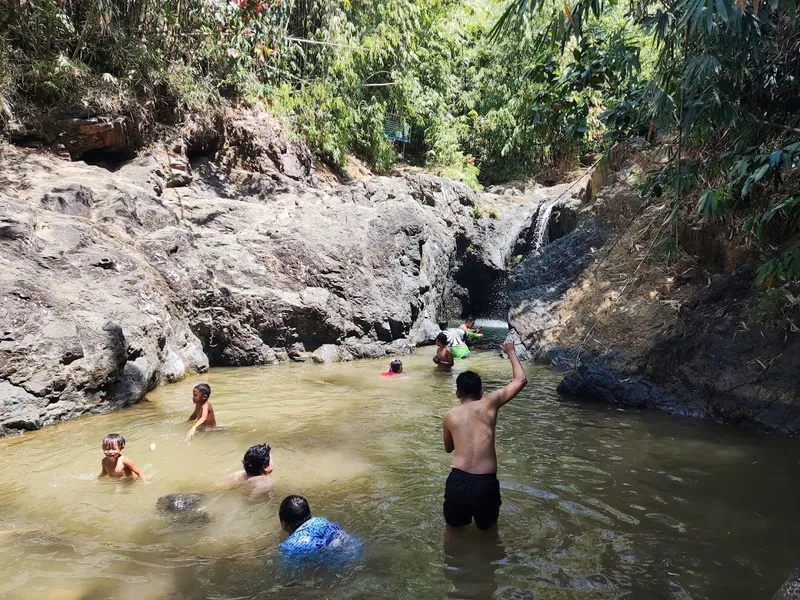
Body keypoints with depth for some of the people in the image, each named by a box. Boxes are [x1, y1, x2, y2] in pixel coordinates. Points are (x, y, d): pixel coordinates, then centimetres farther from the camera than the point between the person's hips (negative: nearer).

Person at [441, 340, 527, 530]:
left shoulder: (450, 415, 6)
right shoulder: (489, 404, 1)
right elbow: (521, 380, 9)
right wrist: (511, 352, 20)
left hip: (458, 482, 1)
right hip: (485, 484, -1)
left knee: (453, 522, 27)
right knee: (486, 524, 27)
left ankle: (459, 516, 8)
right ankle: (482, 518, 8)